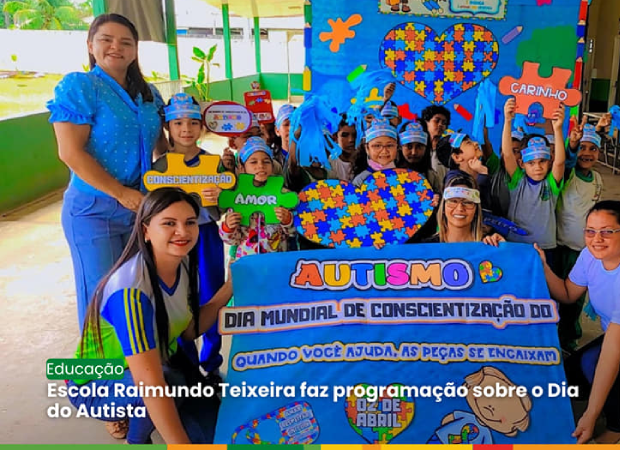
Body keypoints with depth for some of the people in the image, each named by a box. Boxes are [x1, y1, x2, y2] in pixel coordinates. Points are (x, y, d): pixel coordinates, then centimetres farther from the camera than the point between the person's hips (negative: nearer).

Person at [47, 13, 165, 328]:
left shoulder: (148, 94, 9)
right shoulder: (77, 86, -8)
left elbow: (160, 143, 18)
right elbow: (71, 153, -16)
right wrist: (120, 193, -19)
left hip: (141, 207, 6)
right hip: (93, 209, -5)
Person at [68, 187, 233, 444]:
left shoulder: (183, 264, -11)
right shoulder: (131, 290, -36)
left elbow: (190, 330, -2)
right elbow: (150, 383, -40)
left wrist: (231, 285, -12)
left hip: (158, 364, 6)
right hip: (96, 386, -6)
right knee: (171, 383, -35)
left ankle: (142, 418, 20)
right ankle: (137, 440, -3)